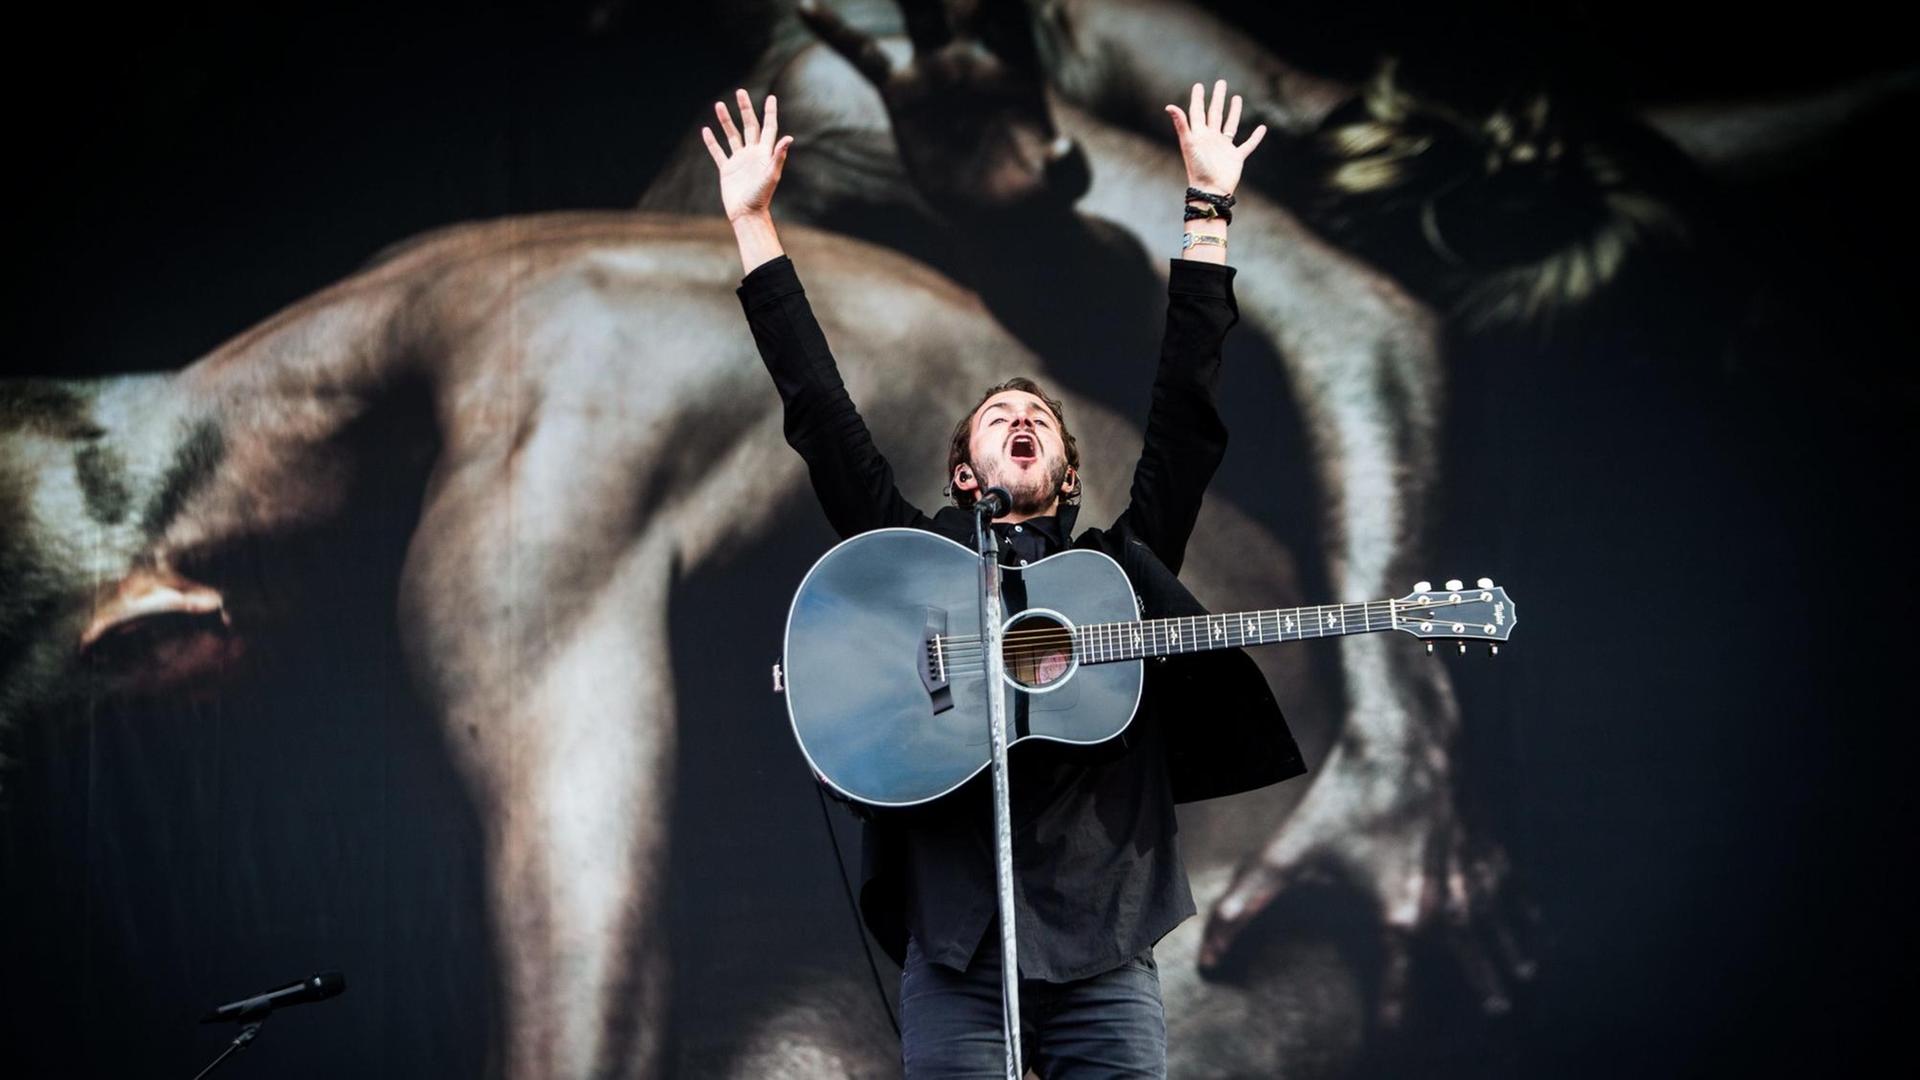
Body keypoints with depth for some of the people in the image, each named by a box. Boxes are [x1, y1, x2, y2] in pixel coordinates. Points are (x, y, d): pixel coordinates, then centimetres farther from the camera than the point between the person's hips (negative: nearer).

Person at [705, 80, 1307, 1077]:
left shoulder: (1121, 564, 18)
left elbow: (1186, 407, 14)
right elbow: (823, 415, 11)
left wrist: (1207, 211, 12)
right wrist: (752, 223, 9)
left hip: (1107, 951, 1)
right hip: (956, 953, -1)